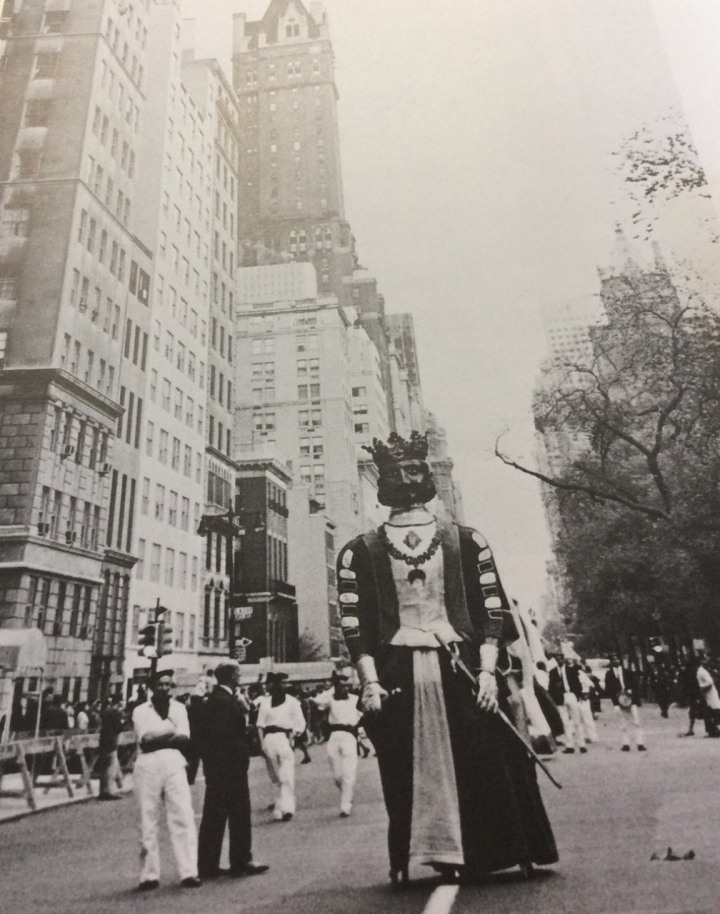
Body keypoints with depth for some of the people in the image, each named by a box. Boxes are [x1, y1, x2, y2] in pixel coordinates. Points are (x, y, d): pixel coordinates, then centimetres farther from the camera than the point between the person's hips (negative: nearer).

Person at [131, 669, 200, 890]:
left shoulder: (178, 708, 12)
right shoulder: (140, 711, 7)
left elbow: (184, 738, 1)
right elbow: (145, 740, -6)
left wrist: (156, 738, -8)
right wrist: (171, 733, -4)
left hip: (174, 763, 1)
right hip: (148, 766, -1)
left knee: (183, 816, -5)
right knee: (148, 820, 3)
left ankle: (189, 872, -2)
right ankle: (149, 875, 15)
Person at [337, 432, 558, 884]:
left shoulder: (464, 540, 4)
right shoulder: (361, 551, 2)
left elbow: (492, 610, 2)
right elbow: (355, 623, 0)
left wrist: (487, 672, -7)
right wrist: (370, 682, -7)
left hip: (459, 669, 1)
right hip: (397, 674, 0)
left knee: (484, 767, 8)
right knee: (407, 774, 9)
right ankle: (404, 861, 26)